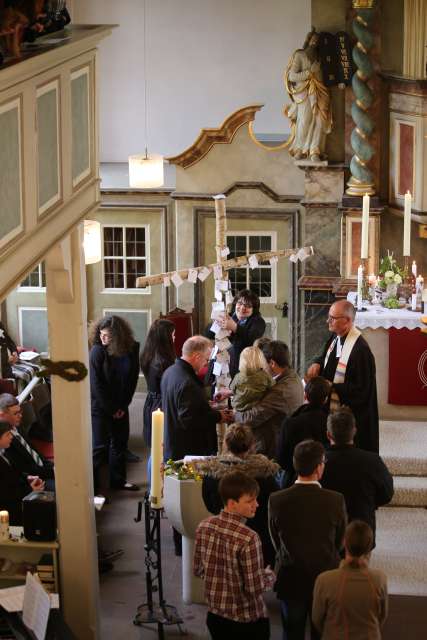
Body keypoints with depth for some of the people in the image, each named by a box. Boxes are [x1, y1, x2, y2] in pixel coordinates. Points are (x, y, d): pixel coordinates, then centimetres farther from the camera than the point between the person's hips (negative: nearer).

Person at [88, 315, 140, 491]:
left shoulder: (132, 349, -7)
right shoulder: (97, 351, -18)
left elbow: (133, 378, 0)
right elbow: (96, 384, -16)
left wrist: (123, 405, -4)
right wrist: (111, 409, -12)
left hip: (120, 405, 5)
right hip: (100, 406, -5)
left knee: (120, 442, 13)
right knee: (100, 445, -4)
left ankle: (118, 480, 28)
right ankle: (91, 484, 7)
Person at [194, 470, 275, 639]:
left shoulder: (204, 527, -7)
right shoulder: (248, 538, -26)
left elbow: (198, 570, 5)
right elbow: (255, 588, -21)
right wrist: (270, 575, -2)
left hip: (215, 615, 6)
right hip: (247, 621, -6)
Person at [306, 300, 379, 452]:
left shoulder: (360, 349, -25)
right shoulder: (335, 338, 2)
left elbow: (361, 389, -23)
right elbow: (326, 357, 22)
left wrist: (331, 387, -21)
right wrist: (317, 363, -1)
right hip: (330, 408, 9)